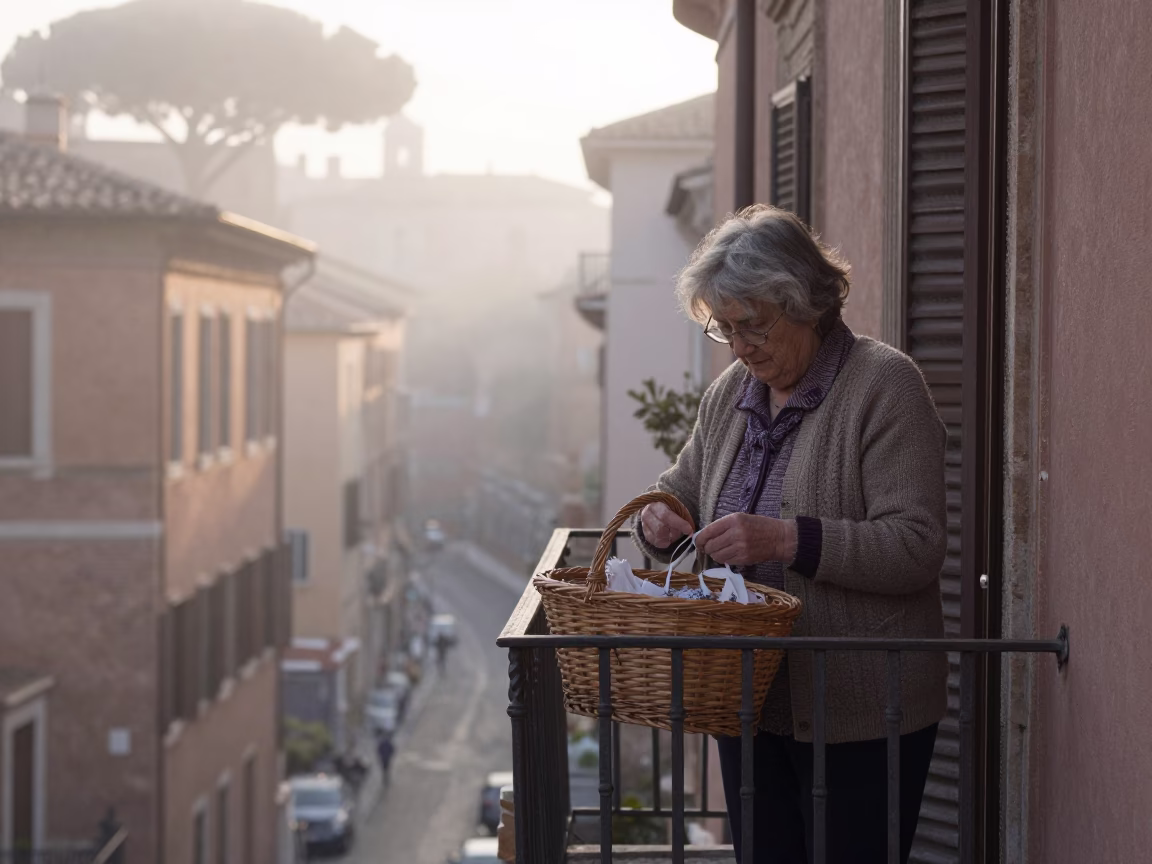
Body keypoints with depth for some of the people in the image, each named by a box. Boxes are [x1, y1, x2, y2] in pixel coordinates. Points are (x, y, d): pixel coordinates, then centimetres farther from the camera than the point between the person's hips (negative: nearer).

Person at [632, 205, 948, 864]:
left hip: (860, 713, -7)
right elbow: (681, 489, 24)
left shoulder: (885, 384, -10)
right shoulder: (731, 393, 12)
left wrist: (788, 540, -27)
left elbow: (917, 547, -18)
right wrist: (659, 520, 0)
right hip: (751, 703, 7)